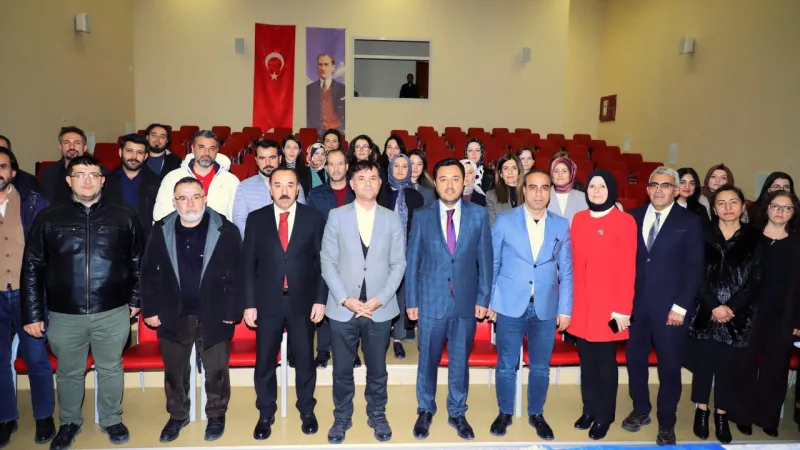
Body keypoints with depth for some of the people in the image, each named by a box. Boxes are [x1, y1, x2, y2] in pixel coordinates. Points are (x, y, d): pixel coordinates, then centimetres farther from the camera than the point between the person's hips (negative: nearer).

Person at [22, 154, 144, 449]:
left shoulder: (125, 217, -1)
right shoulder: (48, 219, 0)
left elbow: (138, 262, 5)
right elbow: (32, 268, 2)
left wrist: (135, 300, 5)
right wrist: (32, 314, 1)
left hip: (113, 313, -1)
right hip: (64, 315, 1)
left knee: (111, 370, 15)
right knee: (68, 373, 18)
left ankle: (112, 420, 36)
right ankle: (69, 422, 40)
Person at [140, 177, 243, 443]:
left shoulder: (226, 230, -9)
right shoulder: (161, 231, 0)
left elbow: (236, 275, -8)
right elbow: (149, 272, 4)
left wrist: (231, 311, -11)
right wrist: (150, 310, 0)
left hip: (213, 316, -2)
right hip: (172, 316, 3)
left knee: (216, 370, 12)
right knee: (174, 371, 17)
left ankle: (216, 415, 33)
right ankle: (177, 415, 38)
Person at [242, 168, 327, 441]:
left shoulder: (314, 218, -1)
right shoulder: (256, 219, 2)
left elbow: (323, 262, 0)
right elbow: (248, 265, 2)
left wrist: (320, 300, -5)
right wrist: (249, 303, -2)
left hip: (303, 302, 0)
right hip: (267, 302, 1)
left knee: (305, 360, 11)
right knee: (264, 362, 10)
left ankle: (307, 411, 30)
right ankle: (266, 415, 29)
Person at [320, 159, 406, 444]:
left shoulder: (392, 219, 4)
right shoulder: (336, 216, 1)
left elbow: (398, 264, 1)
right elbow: (328, 262, -2)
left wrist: (379, 299, -10)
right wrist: (345, 299, -11)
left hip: (380, 308, 1)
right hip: (343, 307, 0)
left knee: (377, 369, 12)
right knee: (342, 369, 10)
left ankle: (377, 416, 32)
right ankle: (342, 418, 30)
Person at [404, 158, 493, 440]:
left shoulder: (479, 215, 0)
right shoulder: (422, 216, -1)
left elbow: (485, 259, 2)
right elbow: (412, 261, 1)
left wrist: (483, 298, -2)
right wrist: (411, 300, -1)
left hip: (467, 301, 1)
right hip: (431, 300, 0)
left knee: (460, 361, 13)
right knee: (428, 360, 12)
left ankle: (457, 413, 32)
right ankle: (425, 411, 32)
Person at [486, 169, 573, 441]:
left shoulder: (561, 226, 3)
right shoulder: (504, 222, -3)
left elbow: (566, 272, 4)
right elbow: (492, 264, 1)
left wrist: (565, 309, 1)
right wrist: (489, 301, 0)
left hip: (546, 308, 2)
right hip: (510, 306, -1)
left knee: (541, 366, 12)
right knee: (506, 365, 10)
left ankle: (536, 414, 32)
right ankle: (505, 413, 29)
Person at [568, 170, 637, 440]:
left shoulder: (625, 221, -7)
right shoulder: (578, 219, 7)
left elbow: (628, 269, -9)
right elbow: (574, 263, 10)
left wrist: (623, 309, -12)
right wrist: (568, 300, 7)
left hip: (608, 305, -4)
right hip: (581, 304, 4)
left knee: (605, 362, 6)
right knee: (586, 360, 12)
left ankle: (604, 416, 21)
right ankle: (589, 410, 27)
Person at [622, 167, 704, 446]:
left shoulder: (690, 221, -2)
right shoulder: (633, 217, 5)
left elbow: (695, 268, -4)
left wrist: (680, 306, -10)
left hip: (670, 307, -2)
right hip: (636, 303, 3)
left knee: (669, 366, 8)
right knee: (635, 359, 12)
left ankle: (666, 423, 25)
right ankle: (640, 411, 33)